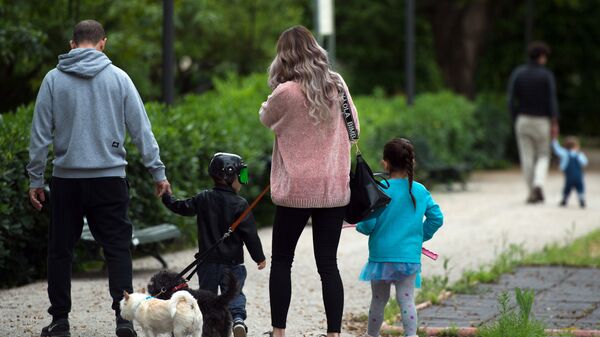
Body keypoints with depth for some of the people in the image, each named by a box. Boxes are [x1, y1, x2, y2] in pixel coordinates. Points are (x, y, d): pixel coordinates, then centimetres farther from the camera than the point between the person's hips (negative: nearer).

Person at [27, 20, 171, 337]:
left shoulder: (53, 79, 1)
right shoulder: (118, 78, 0)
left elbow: (40, 134, 2)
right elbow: (141, 130, 1)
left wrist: (35, 179, 8)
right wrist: (158, 172, 6)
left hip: (66, 179, 1)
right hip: (109, 177, -1)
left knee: (60, 249, 9)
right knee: (118, 248, 3)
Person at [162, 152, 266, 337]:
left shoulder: (203, 199, 0)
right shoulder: (239, 204, -10)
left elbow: (181, 207, 14)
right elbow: (250, 233, -9)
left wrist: (166, 197, 33)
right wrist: (259, 257, 1)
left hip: (208, 262, 3)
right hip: (232, 262, -2)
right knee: (234, 294, 3)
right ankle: (238, 319, -20)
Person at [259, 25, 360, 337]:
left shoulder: (286, 92, -13)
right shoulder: (337, 84, 1)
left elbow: (266, 119, 6)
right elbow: (354, 128, 12)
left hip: (296, 188, -4)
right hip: (334, 188, 4)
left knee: (281, 261, 9)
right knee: (328, 264, 7)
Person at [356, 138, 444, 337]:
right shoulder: (421, 191, 2)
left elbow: (368, 223, -13)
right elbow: (436, 217, 6)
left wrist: (360, 226, 8)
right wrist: (421, 236, 18)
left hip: (382, 255, -2)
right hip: (410, 257, 2)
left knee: (378, 300, 13)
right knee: (406, 299, 1)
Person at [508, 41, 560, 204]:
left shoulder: (517, 74, 0)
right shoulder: (547, 74, -7)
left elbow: (511, 100, -3)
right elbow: (552, 99, -13)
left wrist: (514, 120, 4)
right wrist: (555, 122, -12)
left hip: (522, 120, 1)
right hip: (541, 121, -1)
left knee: (527, 158, 6)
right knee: (543, 156, 10)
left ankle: (533, 192, 4)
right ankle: (538, 184, -14)